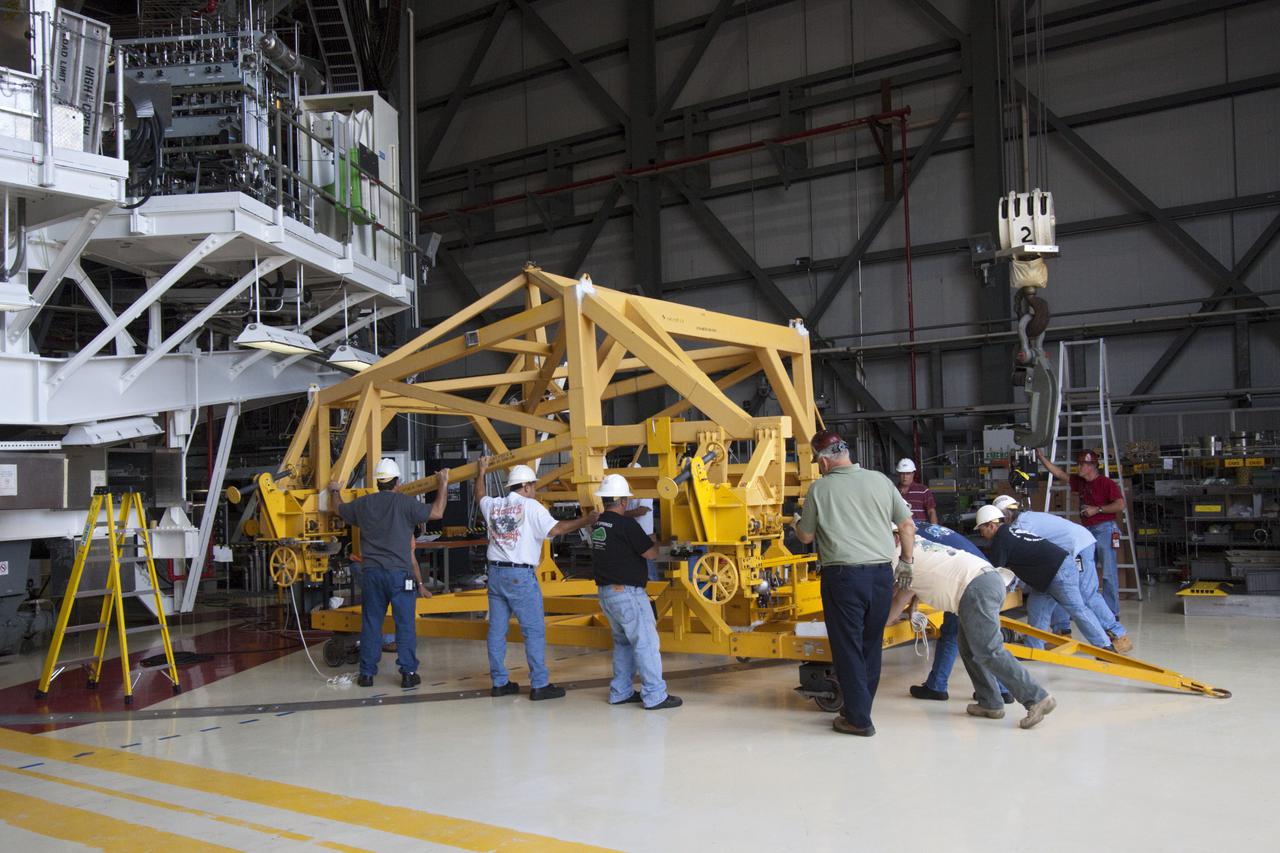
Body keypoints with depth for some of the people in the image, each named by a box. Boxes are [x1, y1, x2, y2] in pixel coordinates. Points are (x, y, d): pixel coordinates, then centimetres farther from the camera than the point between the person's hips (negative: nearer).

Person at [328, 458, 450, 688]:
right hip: (400, 573, -4)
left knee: (371, 624, 10)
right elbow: (437, 512, -6)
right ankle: (408, 673, 1)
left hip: (371, 572, 4)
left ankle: (367, 673, 15)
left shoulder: (363, 504, 7)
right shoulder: (405, 503, -7)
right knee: (405, 624, 1)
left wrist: (336, 492, 48)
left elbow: (341, 509, 26)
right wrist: (443, 483, 6)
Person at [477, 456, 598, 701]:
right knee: (534, 630, -2)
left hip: (495, 573, 7)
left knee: (497, 629, 10)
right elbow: (555, 529, -16)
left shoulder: (493, 505, 11)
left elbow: (480, 496, 33)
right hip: (520, 576, -7)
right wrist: (585, 520, -8)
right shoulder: (530, 506, -7)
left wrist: (481, 473, 49)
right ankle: (540, 685, -2)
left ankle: (499, 682, 16)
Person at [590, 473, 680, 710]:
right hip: (627, 593, -9)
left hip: (606, 592, 9)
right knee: (646, 642, -4)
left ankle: (620, 692, 21)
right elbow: (651, 553, -13)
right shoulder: (626, 524, -16)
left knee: (623, 642, 18)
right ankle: (655, 696, -2)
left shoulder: (598, 525, 8)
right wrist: (654, 542, 8)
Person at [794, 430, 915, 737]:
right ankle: (859, 708, 26)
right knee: (871, 645, 15)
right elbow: (908, 525, 10)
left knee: (848, 647, 5)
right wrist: (906, 562, 23)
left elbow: (806, 536, 7)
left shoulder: (820, 488, -3)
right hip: (882, 573, 4)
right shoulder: (879, 480, 6)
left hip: (844, 576, -4)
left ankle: (858, 719, 7)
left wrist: (796, 522, 28)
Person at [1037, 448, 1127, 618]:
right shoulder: (1080, 482, 13)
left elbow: (1120, 505, -14)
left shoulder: (1106, 483, -8)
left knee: (1108, 573, -6)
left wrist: (1097, 509, -14)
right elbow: (1059, 473, 18)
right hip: (1087, 530, 8)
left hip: (1104, 529, -8)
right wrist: (1042, 457, 13)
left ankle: (1112, 612, -3)